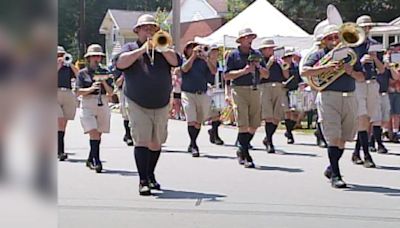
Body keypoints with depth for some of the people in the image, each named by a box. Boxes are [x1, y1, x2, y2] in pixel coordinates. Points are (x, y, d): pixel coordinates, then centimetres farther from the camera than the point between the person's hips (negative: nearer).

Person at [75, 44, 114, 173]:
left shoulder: (105, 72, 9)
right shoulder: (83, 73, 4)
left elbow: (110, 92, 6)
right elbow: (79, 92, -6)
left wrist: (104, 82, -11)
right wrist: (91, 88, -22)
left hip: (102, 105, 3)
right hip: (87, 105, -3)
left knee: (98, 134, 6)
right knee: (93, 133, -16)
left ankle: (90, 160, 20)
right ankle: (96, 161, -18)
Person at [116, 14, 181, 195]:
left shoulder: (163, 48, 12)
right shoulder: (130, 48, 5)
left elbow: (176, 62, -4)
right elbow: (120, 63, -15)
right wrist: (142, 49, -17)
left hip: (161, 106, 4)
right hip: (138, 105, -3)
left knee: (156, 143, 10)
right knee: (141, 141, -14)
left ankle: (150, 176, 28)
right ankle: (143, 181, -11)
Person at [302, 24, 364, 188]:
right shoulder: (318, 55, 7)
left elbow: (362, 77, 14)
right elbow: (304, 71, -7)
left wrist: (351, 72, -7)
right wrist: (324, 68, -17)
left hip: (349, 98, 4)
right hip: (328, 97, -4)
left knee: (343, 138, 8)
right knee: (334, 137, -12)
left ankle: (331, 169, 27)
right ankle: (335, 175, -10)